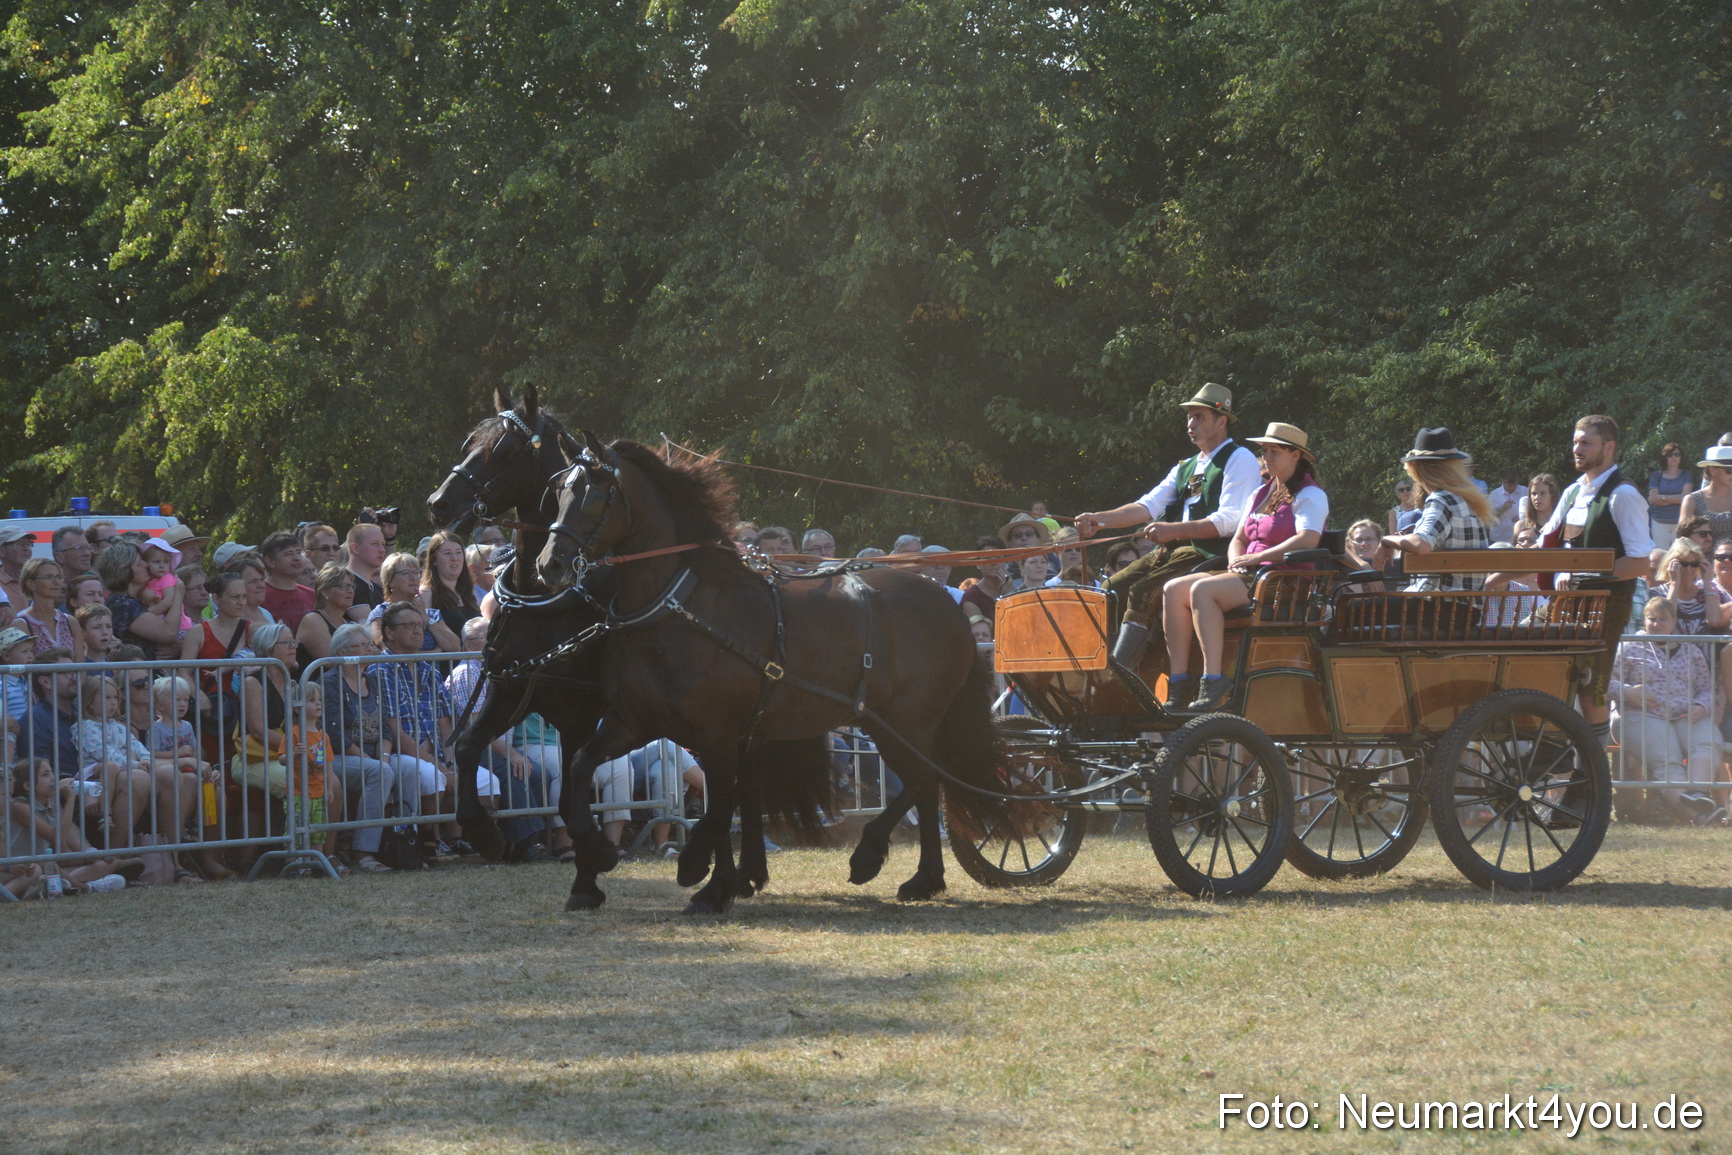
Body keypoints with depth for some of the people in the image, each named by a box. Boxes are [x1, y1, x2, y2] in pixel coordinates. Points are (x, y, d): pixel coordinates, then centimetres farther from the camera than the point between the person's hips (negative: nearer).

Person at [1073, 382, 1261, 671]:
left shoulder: (1239, 460, -3)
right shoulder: (1185, 468, 23)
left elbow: (1229, 521, -15)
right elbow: (1147, 506, 12)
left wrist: (1172, 530, -23)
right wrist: (1099, 520, -5)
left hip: (1212, 556, -9)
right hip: (1174, 551, 9)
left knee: (1143, 592, -26)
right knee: (1112, 590, -7)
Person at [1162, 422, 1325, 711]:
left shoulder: (1310, 495, -3)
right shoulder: (1261, 494, 24)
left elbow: (1307, 540, -20)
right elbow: (1239, 539, 25)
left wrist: (1258, 557, -22)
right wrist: (1236, 562, 1)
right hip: (1250, 577, 9)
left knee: (1202, 590, -30)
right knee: (1174, 590, -11)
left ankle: (1213, 681, -36)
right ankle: (1179, 682, -20)